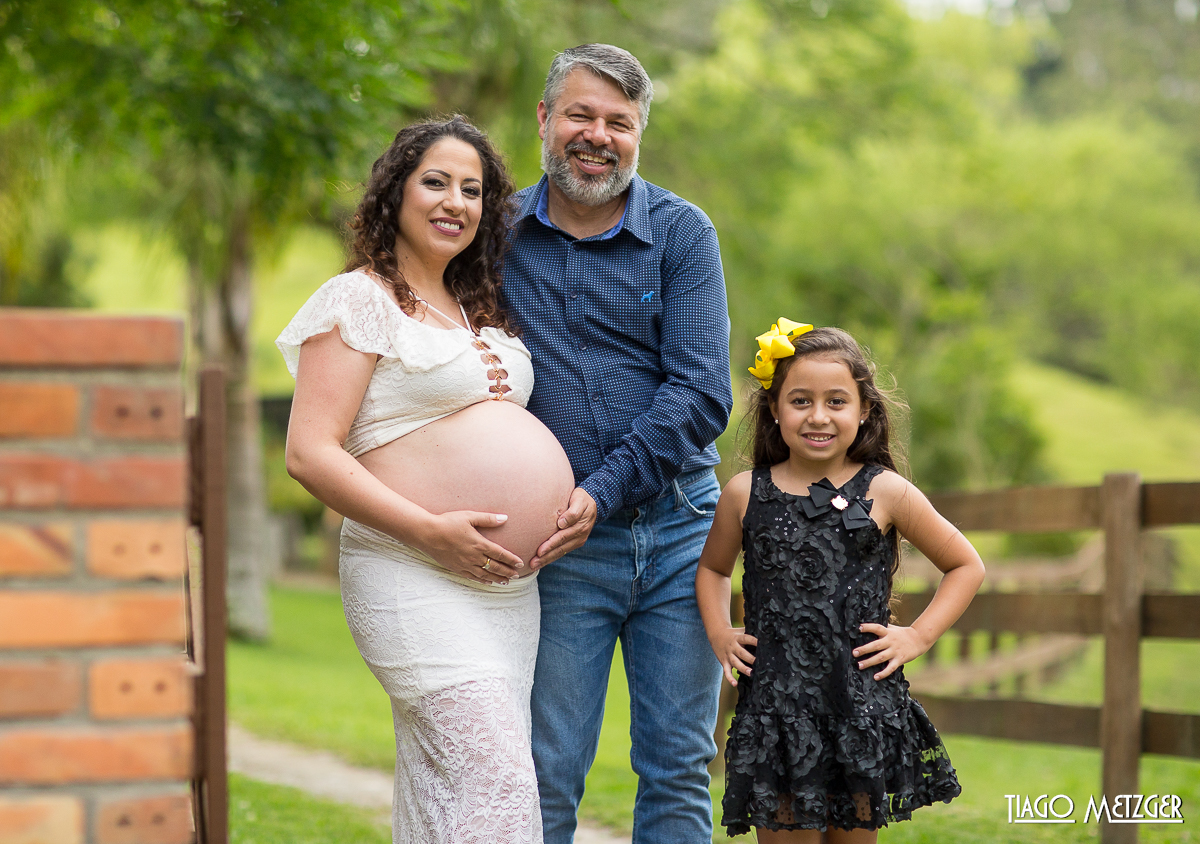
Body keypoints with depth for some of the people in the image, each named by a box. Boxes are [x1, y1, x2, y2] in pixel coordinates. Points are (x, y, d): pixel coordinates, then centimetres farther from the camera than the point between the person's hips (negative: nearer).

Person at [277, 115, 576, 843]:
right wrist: (431, 531, -20)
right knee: (494, 783, -17)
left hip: (510, 586, 8)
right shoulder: (360, 300, -5)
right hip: (417, 584, -8)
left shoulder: (478, 310, 20)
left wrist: (575, 503, 10)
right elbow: (310, 454, -13)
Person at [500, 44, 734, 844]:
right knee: (543, 775, -3)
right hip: (560, 546, 0)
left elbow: (702, 394, -7)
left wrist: (602, 493, -19)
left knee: (679, 771, 5)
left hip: (677, 528, 0)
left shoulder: (681, 232, 1)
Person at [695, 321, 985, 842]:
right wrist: (719, 634, 8)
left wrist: (919, 637, 1)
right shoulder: (745, 495, 5)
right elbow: (712, 567, 24)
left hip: (863, 706, -1)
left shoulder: (884, 493, 0)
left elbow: (966, 566, 11)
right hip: (776, 702, 1)